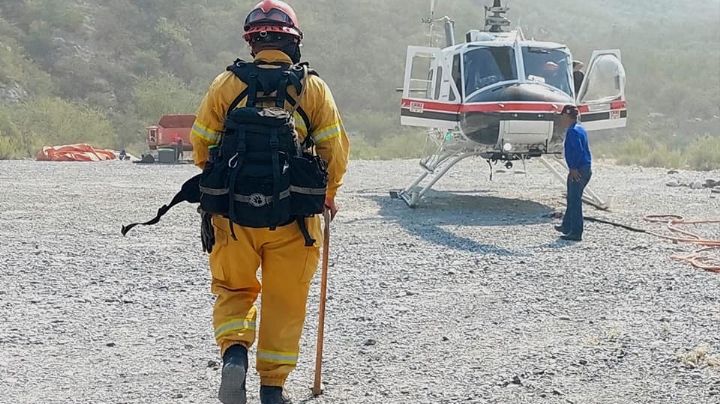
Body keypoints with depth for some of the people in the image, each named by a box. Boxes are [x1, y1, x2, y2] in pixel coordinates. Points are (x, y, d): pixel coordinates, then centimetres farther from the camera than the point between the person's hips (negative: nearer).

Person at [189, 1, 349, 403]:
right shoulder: (313, 88, 1)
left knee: (234, 290, 18)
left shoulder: (226, 84, 2)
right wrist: (328, 196, 18)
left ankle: (234, 351, -6)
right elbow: (335, 149, 1)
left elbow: (201, 144, 5)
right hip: (293, 216, 0)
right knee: (285, 301, 12)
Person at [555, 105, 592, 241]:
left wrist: (574, 169, -20)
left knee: (574, 201, -5)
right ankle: (567, 226, 32)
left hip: (578, 172, -10)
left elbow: (578, 150, -25)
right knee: (572, 199, 21)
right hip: (586, 169, 10)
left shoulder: (572, 131, -15)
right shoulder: (580, 129, 16)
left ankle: (576, 233, -2)